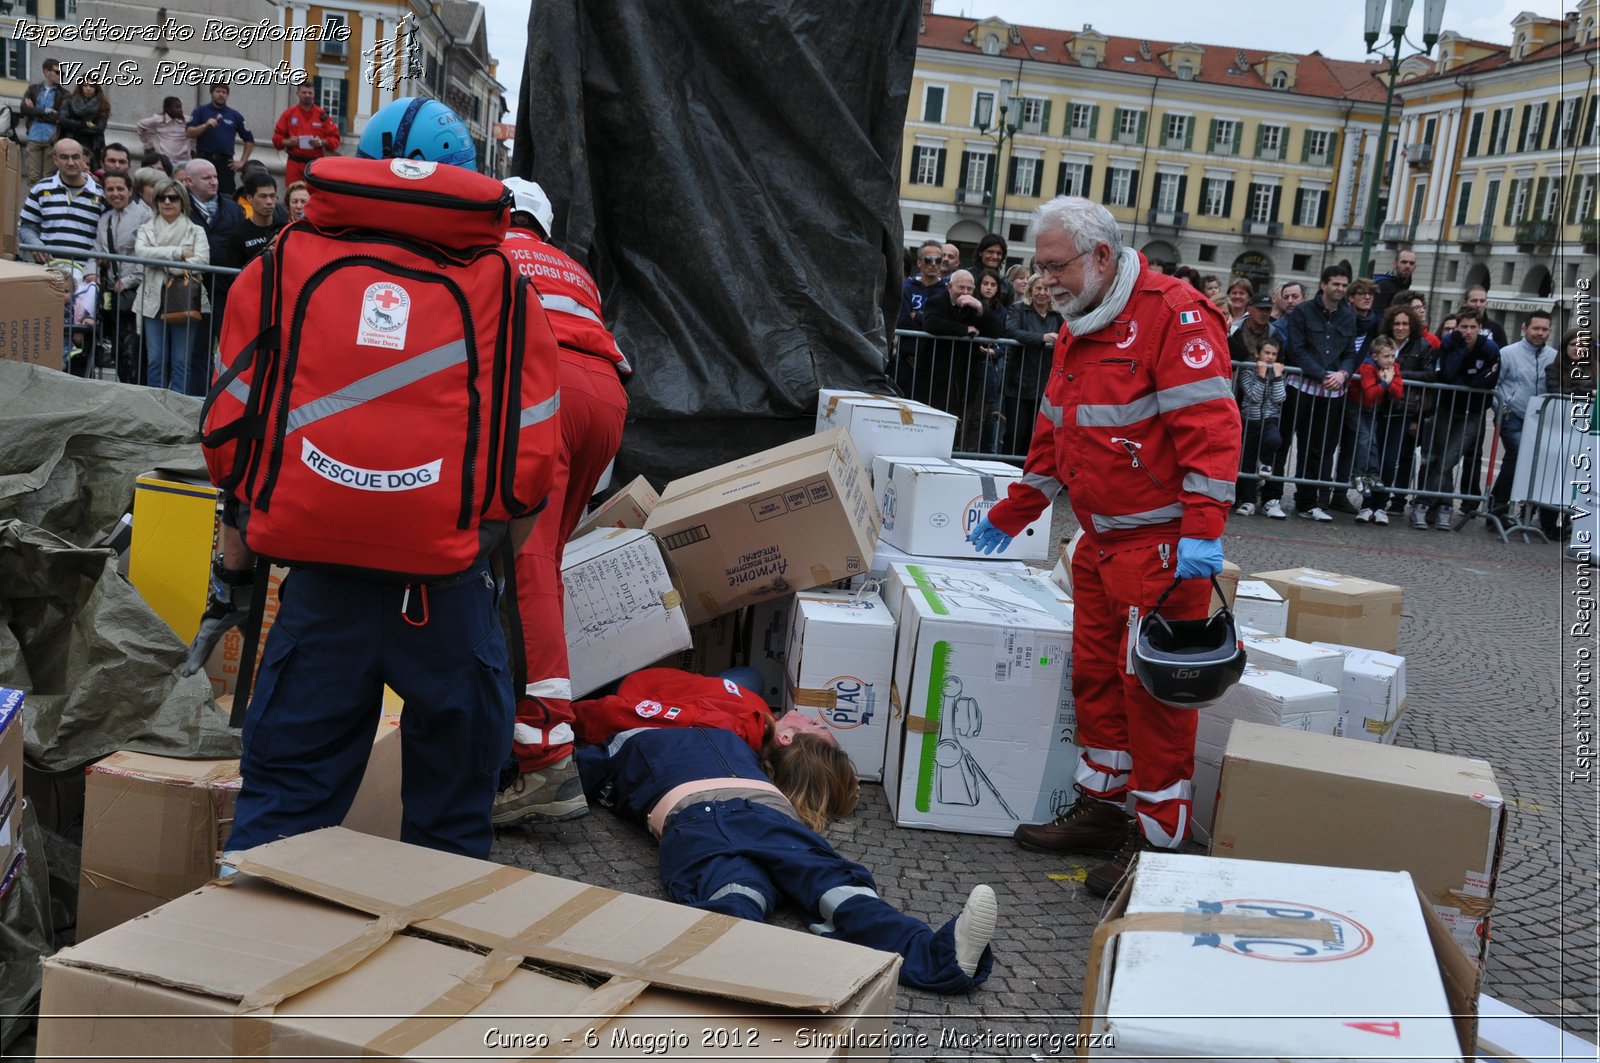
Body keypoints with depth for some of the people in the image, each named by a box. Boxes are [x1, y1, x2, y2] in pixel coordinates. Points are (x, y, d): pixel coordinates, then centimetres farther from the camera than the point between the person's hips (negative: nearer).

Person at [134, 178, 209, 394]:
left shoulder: (195, 231, 8)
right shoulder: (146, 230, 13)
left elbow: (202, 260, -10)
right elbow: (141, 251, -8)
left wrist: (161, 261, -10)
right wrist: (178, 253, -12)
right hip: (154, 301, 1)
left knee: (182, 362, -1)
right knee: (156, 360, 2)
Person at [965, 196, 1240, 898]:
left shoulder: (1172, 314, -14)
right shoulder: (1078, 331, 16)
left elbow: (1210, 426, -21)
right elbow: (1053, 437, 25)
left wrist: (1202, 530, -27)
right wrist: (1010, 516, 28)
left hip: (1161, 544, -9)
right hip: (1099, 541, 9)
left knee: (1153, 684, -5)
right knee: (1094, 674, 14)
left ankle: (1160, 837, 4)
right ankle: (1100, 808, 26)